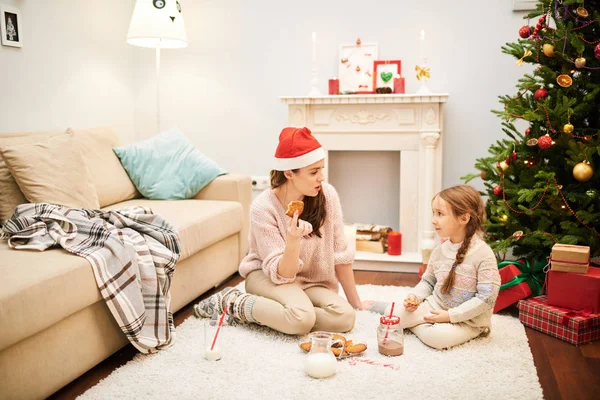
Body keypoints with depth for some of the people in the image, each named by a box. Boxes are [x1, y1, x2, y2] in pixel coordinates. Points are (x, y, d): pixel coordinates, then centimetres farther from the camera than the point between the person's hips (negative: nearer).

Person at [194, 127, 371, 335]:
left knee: (345, 317, -25)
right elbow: (281, 274, -22)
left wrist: (355, 302, 0)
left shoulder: (327, 195, -13)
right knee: (302, 318, -35)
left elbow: (340, 253, -5)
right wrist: (293, 239, -41)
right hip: (267, 276, -5)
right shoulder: (263, 207, -22)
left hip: (311, 283, 5)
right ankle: (232, 303, -10)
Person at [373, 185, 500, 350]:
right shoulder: (439, 251, 1)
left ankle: (418, 325, -5)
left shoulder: (483, 254, -19)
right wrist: (415, 296, -8)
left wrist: (450, 315, -23)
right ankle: (376, 305, 17)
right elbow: (428, 281, 13)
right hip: (434, 307, 5)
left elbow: (486, 298, -20)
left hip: (467, 319, -5)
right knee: (397, 315, -12)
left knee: (438, 337, -33)